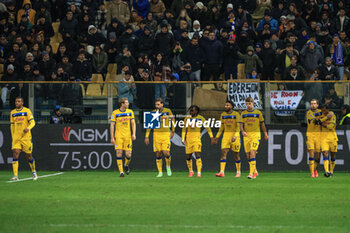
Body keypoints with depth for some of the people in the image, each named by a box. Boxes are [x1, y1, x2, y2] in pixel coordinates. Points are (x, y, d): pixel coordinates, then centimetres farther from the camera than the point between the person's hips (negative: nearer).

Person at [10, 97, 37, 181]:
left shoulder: (27, 111, -2)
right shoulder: (12, 113, 11)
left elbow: (32, 122, -7)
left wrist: (28, 128, -27)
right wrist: (13, 137, 15)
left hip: (26, 137, -3)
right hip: (16, 138, 3)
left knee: (29, 156, 5)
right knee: (15, 154, -14)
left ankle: (34, 172, 30)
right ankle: (15, 175, -17)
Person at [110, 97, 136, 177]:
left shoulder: (130, 112, 7)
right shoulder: (115, 113, -3)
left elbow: (133, 123, 9)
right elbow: (112, 125, -1)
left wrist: (134, 134, -4)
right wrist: (112, 137, -6)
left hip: (128, 136, 2)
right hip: (118, 136, -2)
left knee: (128, 154, -3)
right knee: (119, 153, -8)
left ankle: (126, 165, 29)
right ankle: (121, 172, -1)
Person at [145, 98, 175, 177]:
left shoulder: (167, 111, -1)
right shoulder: (153, 112, 1)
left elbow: (172, 119, 15)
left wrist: (173, 131, 21)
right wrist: (147, 137, 1)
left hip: (166, 134, -1)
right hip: (156, 134, 1)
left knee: (166, 153, -13)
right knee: (158, 153, 0)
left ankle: (168, 167, 16)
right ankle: (160, 172, 8)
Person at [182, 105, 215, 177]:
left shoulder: (200, 118, 1)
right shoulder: (187, 118, 7)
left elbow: (207, 127, 6)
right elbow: (184, 129, 12)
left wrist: (211, 137, 3)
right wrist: (183, 139, 4)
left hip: (196, 138, -3)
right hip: (188, 139, 3)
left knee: (197, 154, -15)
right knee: (188, 156, 6)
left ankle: (199, 172, -15)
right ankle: (191, 171, 26)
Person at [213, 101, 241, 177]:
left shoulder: (236, 114, -8)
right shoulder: (223, 115, 8)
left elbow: (238, 127, -13)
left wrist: (235, 136, -26)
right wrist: (217, 137, 12)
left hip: (235, 135, -4)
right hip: (226, 135, 4)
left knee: (236, 154, 4)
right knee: (223, 153, -10)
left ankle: (238, 172, 19)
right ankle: (222, 172, -17)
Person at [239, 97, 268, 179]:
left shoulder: (258, 113, 3)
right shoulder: (243, 114, 9)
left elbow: (262, 124, 12)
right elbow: (241, 125, 5)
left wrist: (265, 134, 17)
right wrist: (243, 131, -15)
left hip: (255, 135, -4)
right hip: (246, 135, 4)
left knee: (252, 153, -18)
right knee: (248, 155, 6)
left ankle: (252, 173, -22)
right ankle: (255, 171, 24)